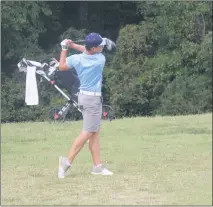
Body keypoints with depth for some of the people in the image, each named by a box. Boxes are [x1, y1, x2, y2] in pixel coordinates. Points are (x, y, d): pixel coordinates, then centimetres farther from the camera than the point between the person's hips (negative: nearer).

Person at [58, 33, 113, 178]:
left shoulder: (76, 59, -7)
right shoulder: (100, 59, -17)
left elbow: (62, 67, 11)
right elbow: (88, 51, 4)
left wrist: (65, 49, 14)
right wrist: (73, 45, -2)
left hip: (83, 96, 7)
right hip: (93, 98, -7)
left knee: (95, 132, 10)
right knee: (88, 132, -4)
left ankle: (97, 166, 10)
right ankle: (68, 161, -11)